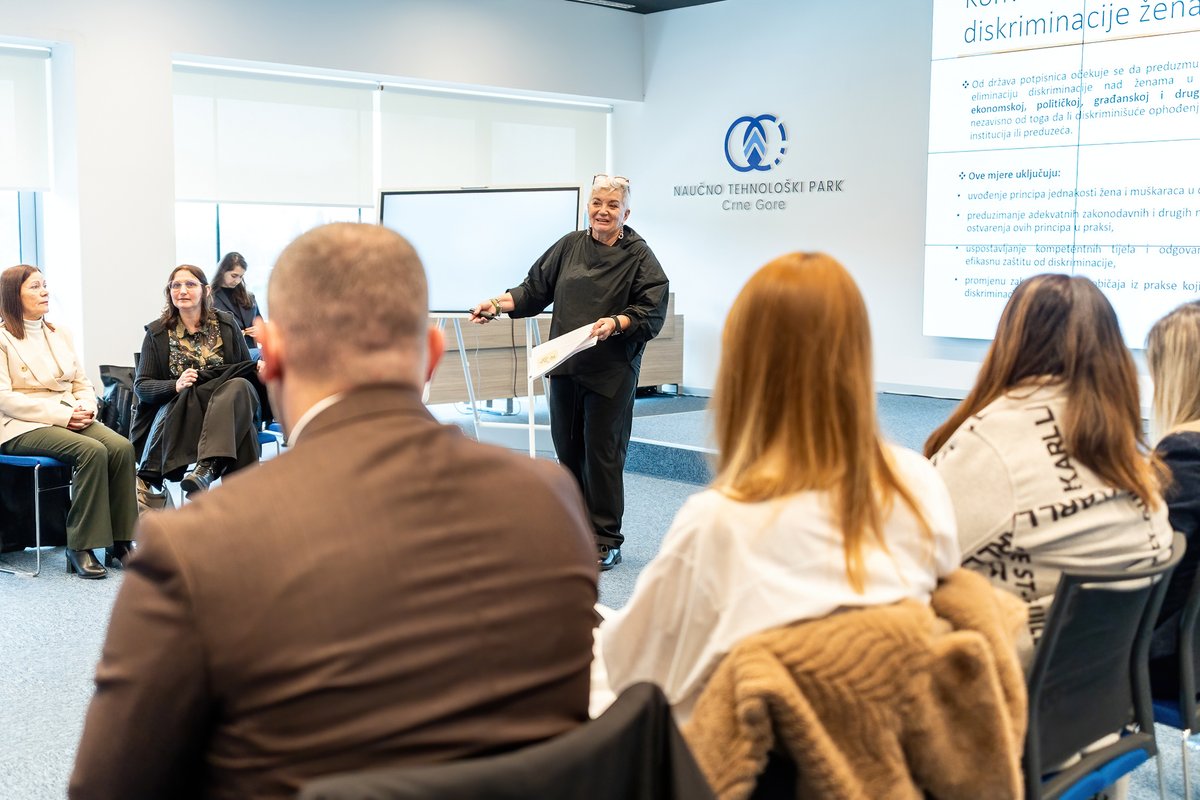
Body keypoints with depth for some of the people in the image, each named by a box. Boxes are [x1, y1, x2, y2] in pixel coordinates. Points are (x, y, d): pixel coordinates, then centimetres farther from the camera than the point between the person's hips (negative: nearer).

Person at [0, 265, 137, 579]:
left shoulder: (59, 333, 19)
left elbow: (82, 384, 20)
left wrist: (86, 408, -5)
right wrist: (61, 414, -18)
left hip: (70, 417, 6)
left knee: (122, 447, -23)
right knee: (93, 451, -32)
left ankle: (119, 543, -18)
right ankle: (80, 547, -24)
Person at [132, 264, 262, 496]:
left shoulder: (226, 325, 9)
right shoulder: (157, 333, 7)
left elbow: (248, 371, 12)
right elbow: (141, 386, 3)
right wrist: (176, 385, -17)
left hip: (225, 409, 1)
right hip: (176, 410, -1)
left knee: (240, 387, -33)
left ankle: (206, 468, -47)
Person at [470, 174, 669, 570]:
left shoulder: (639, 257, -2)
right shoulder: (569, 246, 10)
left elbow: (652, 314, -8)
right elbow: (535, 289, 16)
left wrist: (616, 323, -23)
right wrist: (499, 303, 3)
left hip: (611, 373, -5)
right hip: (564, 366, 5)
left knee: (602, 453, -3)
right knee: (567, 448, 10)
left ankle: (605, 542, 8)